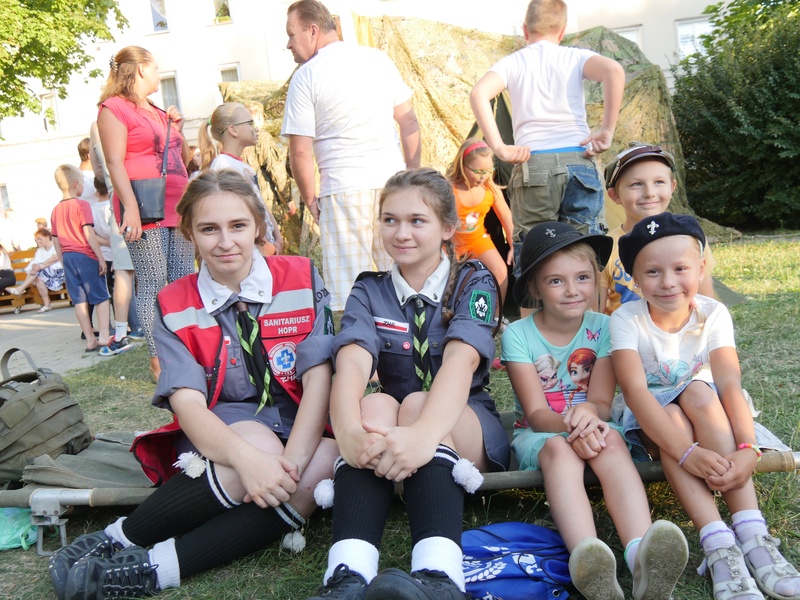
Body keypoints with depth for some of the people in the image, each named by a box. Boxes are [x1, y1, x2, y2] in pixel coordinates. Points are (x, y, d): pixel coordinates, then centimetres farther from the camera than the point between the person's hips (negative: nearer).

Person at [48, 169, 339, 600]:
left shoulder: (301, 280, -2)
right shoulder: (175, 307, -2)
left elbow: (318, 375, -10)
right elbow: (188, 404, -14)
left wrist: (294, 458, -27)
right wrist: (246, 457, -35)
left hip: (299, 431, 2)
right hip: (216, 439, -1)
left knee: (329, 462, -33)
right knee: (257, 440, -36)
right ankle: (118, 540, -18)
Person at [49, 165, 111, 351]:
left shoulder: (56, 210, 10)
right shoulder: (82, 205, -9)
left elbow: (56, 240, 12)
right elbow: (89, 233, -16)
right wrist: (101, 258, -13)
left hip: (68, 258, 6)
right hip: (85, 256, -6)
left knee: (79, 300, 6)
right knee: (101, 297, 2)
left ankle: (90, 340, 10)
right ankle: (104, 336, -6)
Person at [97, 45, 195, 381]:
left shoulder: (158, 112, 23)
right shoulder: (114, 108, 0)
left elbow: (184, 159, 28)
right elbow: (115, 162, -11)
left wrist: (177, 127, 13)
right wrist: (130, 207, -21)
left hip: (178, 209, 8)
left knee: (185, 281, 5)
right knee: (154, 284, -7)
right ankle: (158, 360, -2)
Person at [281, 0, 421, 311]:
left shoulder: (305, 77, -3)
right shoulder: (378, 58, 9)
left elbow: (300, 151, -6)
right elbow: (409, 122, 11)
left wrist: (311, 200, 6)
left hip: (343, 189, -4)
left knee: (350, 292, 2)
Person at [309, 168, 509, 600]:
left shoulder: (474, 283, -4)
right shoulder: (369, 292, 2)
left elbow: (461, 360, -25)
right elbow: (351, 363, -19)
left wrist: (423, 435, -45)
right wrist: (349, 430, -42)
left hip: (469, 429, -1)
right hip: (391, 433, 2)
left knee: (417, 403, -33)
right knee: (376, 405, -32)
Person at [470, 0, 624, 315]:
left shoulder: (512, 62, 11)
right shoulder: (575, 57, 11)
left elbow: (479, 93, -8)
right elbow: (613, 71, -9)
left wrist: (499, 148, -8)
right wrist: (607, 131, -6)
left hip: (532, 166, 0)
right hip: (579, 161, 1)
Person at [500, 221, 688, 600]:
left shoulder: (602, 328, -2)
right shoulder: (518, 334, -8)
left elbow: (602, 402, -7)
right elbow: (536, 412, -12)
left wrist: (587, 414, -33)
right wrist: (571, 428, -35)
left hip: (592, 429, 2)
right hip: (539, 434, -1)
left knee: (611, 439, -33)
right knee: (559, 448, -36)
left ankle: (642, 558, -55)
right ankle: (586, 561, -60)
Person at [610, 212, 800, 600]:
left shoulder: (713, 314, -13)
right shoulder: (627, 320, -19)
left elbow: (730, 385, -24)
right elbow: (635, 390, -31)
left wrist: (747, 448, -41)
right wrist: (687, 453, -41)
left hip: (705, 415, 1)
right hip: (650, 421, -1)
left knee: (699, 393, -32)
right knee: (672, 416, -34)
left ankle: (752, 535, -35)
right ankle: (718, 546, -38)